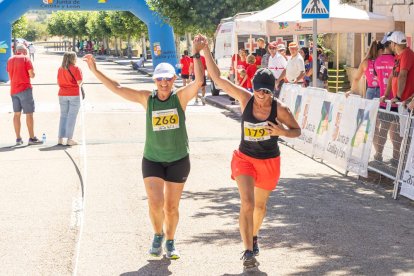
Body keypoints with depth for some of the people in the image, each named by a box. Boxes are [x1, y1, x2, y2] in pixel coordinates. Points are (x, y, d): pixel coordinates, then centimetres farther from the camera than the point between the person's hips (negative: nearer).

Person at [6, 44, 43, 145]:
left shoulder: (10, 60, 12)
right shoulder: (26, 59, -6)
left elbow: (10, 74, 17)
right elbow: (32, 75, -10)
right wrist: (31, 73, 10)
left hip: (13, 90, 6)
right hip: (25, 89, -6)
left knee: (17, 114, 9)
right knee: (29, 114, -3)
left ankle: (18, 138, 8)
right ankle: (32, 138, -4)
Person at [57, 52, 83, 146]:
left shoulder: (60, 69, 6)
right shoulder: (75, 68, -10)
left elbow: (58, 82, 9)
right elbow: (79, 82, -12)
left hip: (62, 95, 5)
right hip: (74, 95, -5)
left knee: (63, 116, 11)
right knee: (72, 117, -1)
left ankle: (60, 138, 10)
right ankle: (69, 139, -1)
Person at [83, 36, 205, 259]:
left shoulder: (180, 97, -8)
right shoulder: (147, 98, -5)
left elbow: (199, 81, -24)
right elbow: (117, 88, -5)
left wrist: (196, 54, -27)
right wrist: (95, 71, -9)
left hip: (178, 160, 0)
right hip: (152, 159, 0)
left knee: (171, 207, 9)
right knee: (155, 203, -13)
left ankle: (170, 243, 32)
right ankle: (158, 235, 17)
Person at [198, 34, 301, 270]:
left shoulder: (280, 109, -17)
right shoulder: (245, 99, -14)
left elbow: (297, 131, -3)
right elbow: (217, 77, -13)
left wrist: (282, 132, -25)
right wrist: (206, 51, -20)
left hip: (270, 161, 0)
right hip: (245, 158, 0)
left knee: (260, 205, 18)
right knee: (247, 204, -16)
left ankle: (254, 237, 47)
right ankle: (249, 252, -12)